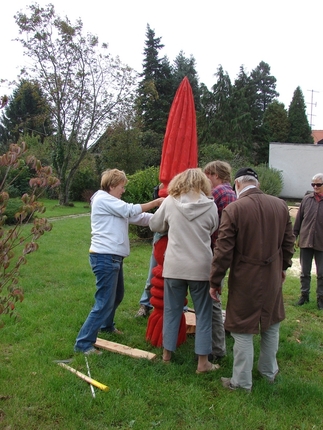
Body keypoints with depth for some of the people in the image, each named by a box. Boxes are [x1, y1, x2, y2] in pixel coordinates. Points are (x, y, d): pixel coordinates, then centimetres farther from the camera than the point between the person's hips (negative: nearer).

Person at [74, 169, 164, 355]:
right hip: (105, 258, -11)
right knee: (105, 302, -9)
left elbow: (139, 218, 13)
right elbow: (131, 211, -14)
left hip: (113, 257, 11)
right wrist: (155, 203, -6)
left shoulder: (114, 204, 21)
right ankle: (84, 343, -2)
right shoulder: (103, 199, -9)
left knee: (117, 295, 24)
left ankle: (107, 325, 45)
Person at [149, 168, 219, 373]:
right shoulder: (210, 206, -4)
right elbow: (214, 232, 7)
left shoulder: (170, 202, -3)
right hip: (201, 267, -1)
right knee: (203, 314, 10)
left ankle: (167, 353, 28)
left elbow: (154, 225, 8)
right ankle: (203, 362, 14)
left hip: (174, 266, 1)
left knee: (171, 310, 15)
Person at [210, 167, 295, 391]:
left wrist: (215, 281, -6)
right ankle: (269, 371, 39)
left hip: (245, 280, -5)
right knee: (271, 326, 22)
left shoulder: (233, 209, -16)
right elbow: (288, 241, 8)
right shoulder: (281, 205, -1)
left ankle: (242, 382, 18)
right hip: (273, 278, 5)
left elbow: (223, 250, -15)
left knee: (243, 331, 7)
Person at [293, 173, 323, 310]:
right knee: (304, 272, 11)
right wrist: (295, 235, 7)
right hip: (305, 242, 2)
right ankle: (304, 295, 25)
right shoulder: (306, 199, 2)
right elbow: (299, 219, 7)